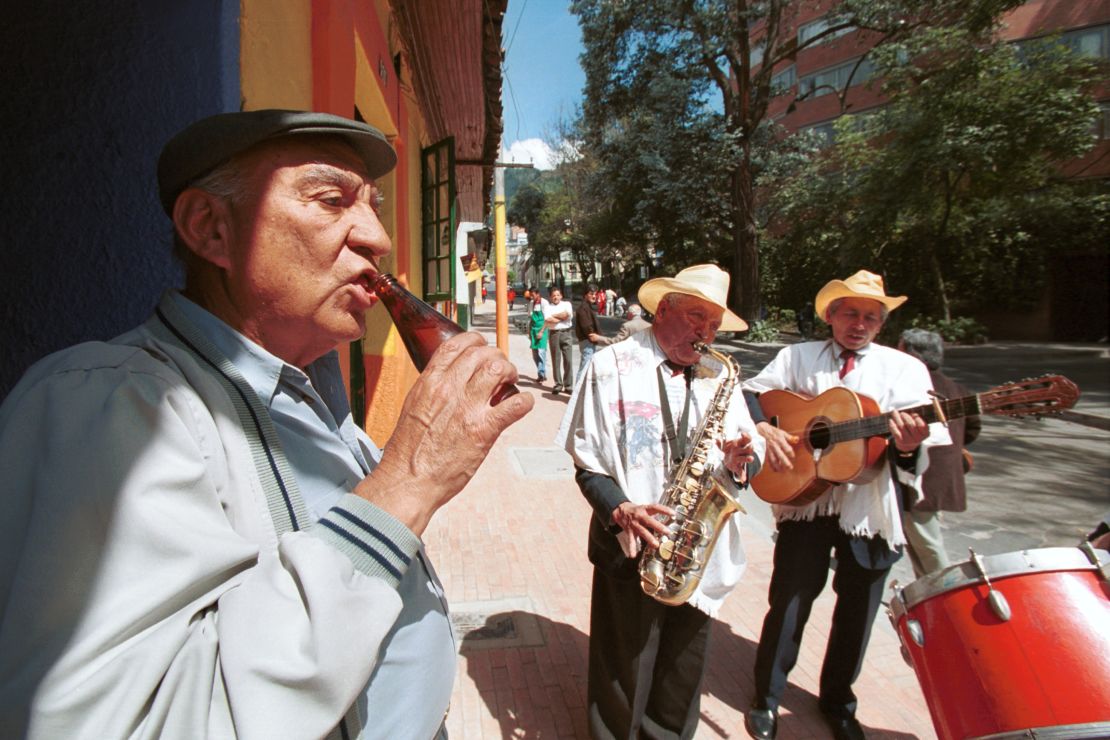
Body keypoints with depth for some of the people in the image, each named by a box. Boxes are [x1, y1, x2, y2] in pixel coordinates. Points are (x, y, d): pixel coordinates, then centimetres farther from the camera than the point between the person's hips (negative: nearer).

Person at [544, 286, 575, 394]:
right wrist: (562, 318, -6)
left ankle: (568, 385, 5)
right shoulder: (548, 306, 7)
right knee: (556, 360, 4)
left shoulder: (566, 304, 11)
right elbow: (547, 320, -10)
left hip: (566, 333, 0)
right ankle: (558, 385, 12)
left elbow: (567, 314, -9)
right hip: (554, 334, 0)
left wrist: (554, 316, -2)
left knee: (568, 360, -1)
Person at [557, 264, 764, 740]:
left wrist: (739, 461, -14)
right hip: (632, 550, -4)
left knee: (682, 676, 20)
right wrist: (622, 509, -23)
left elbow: (751, 455, 9)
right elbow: (587, 463, -8)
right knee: (625, 678, 12)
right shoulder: (612, 366, -6)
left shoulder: (718, 376, 7)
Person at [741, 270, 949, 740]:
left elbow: (915, 462, -4)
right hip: (803, 498, -1)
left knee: (856, 613, 15)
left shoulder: (905, 369, 2)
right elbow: (749, 393, 2)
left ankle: (837, 701, 39)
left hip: (870, 508, 1)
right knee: (788, 605, 7)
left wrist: (908, 448, -27)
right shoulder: (798, 357, 5)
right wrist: (765, 429, -16)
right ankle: (766, 697, 29)